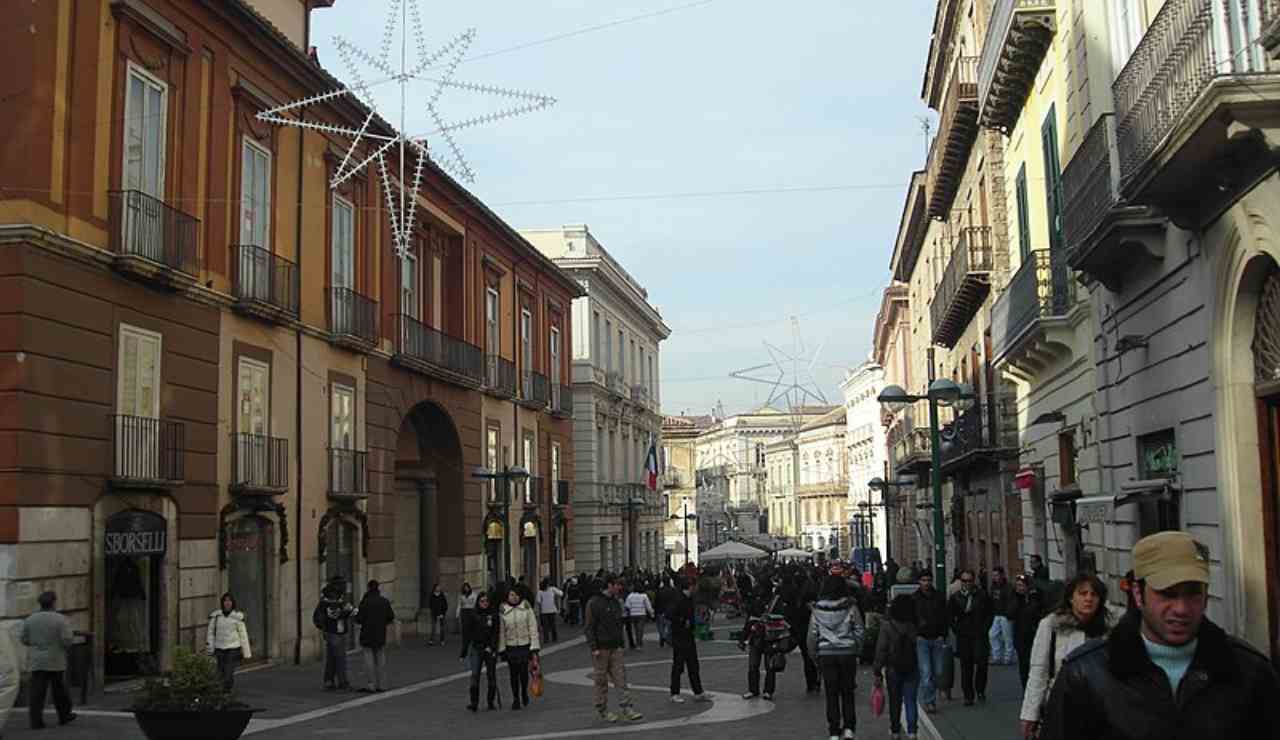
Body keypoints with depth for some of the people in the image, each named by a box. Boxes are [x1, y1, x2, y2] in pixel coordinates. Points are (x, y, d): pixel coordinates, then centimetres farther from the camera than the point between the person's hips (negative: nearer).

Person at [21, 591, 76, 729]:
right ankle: (64, 715, 26)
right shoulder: (60, 619, -11)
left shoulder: (30, 619, 1)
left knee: (37, 691, 2)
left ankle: (36, 721, -5)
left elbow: (24, 640, 6)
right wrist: (71, 636, 5)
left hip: (36, 661, 2)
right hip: (55, 661, -2)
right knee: (59, 688, 13)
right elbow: (67, 640, -16)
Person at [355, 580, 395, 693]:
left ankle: (370, 686, 0)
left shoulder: (365, 602, -13)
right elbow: (391, 617, 4)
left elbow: (359, 619, -13)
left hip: (367, 635, -4)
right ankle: (381, 685, 12)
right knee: (381, 660, 10)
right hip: (381, 636, 4)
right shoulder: (385, 601, 1)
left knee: (369, 660, 0)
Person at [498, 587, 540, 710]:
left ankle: (524, 693, 26)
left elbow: (533, 628, -2)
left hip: (525, 645, -1)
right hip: (510, 646, 1)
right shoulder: (503, 611, 0)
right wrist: (501, 650, 0)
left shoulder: (526, 608, -3)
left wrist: (534, 649, -5)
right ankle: (516, 699, 17)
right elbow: (501, 631, 3)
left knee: (524, 672, -1)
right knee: (514, 674, 4)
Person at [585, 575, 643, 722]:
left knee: (621, 679, 0)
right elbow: (590, 627, -12)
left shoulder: (616, 602, 12)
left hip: (615, 648, 6)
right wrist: (594, 648, -17)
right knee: (601, 680, 4)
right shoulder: (594, 603, -11)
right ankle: (602, 710, 14)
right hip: (601, 648, -6)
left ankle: (627, 709, -2)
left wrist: (621, 643, 16)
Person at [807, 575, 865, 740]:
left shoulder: (818, 609, -2)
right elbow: (859, 632, -1)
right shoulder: (851, 607, -5)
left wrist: (814, 655, 12)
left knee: (832, 694, 6)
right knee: (847, 692, 12)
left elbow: (812, 635, 2)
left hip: (826, 654, 0)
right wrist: (857, 652, 11)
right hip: (848, 653, 0)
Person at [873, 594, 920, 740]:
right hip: (912, 669, 0)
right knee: (910, 701, 5)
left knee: (895, 701, 14)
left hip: (893, 669, 0)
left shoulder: (887, 626, -11)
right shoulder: (916, 626, -7)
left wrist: (877, 673, -7)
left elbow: (881, 650, -11)